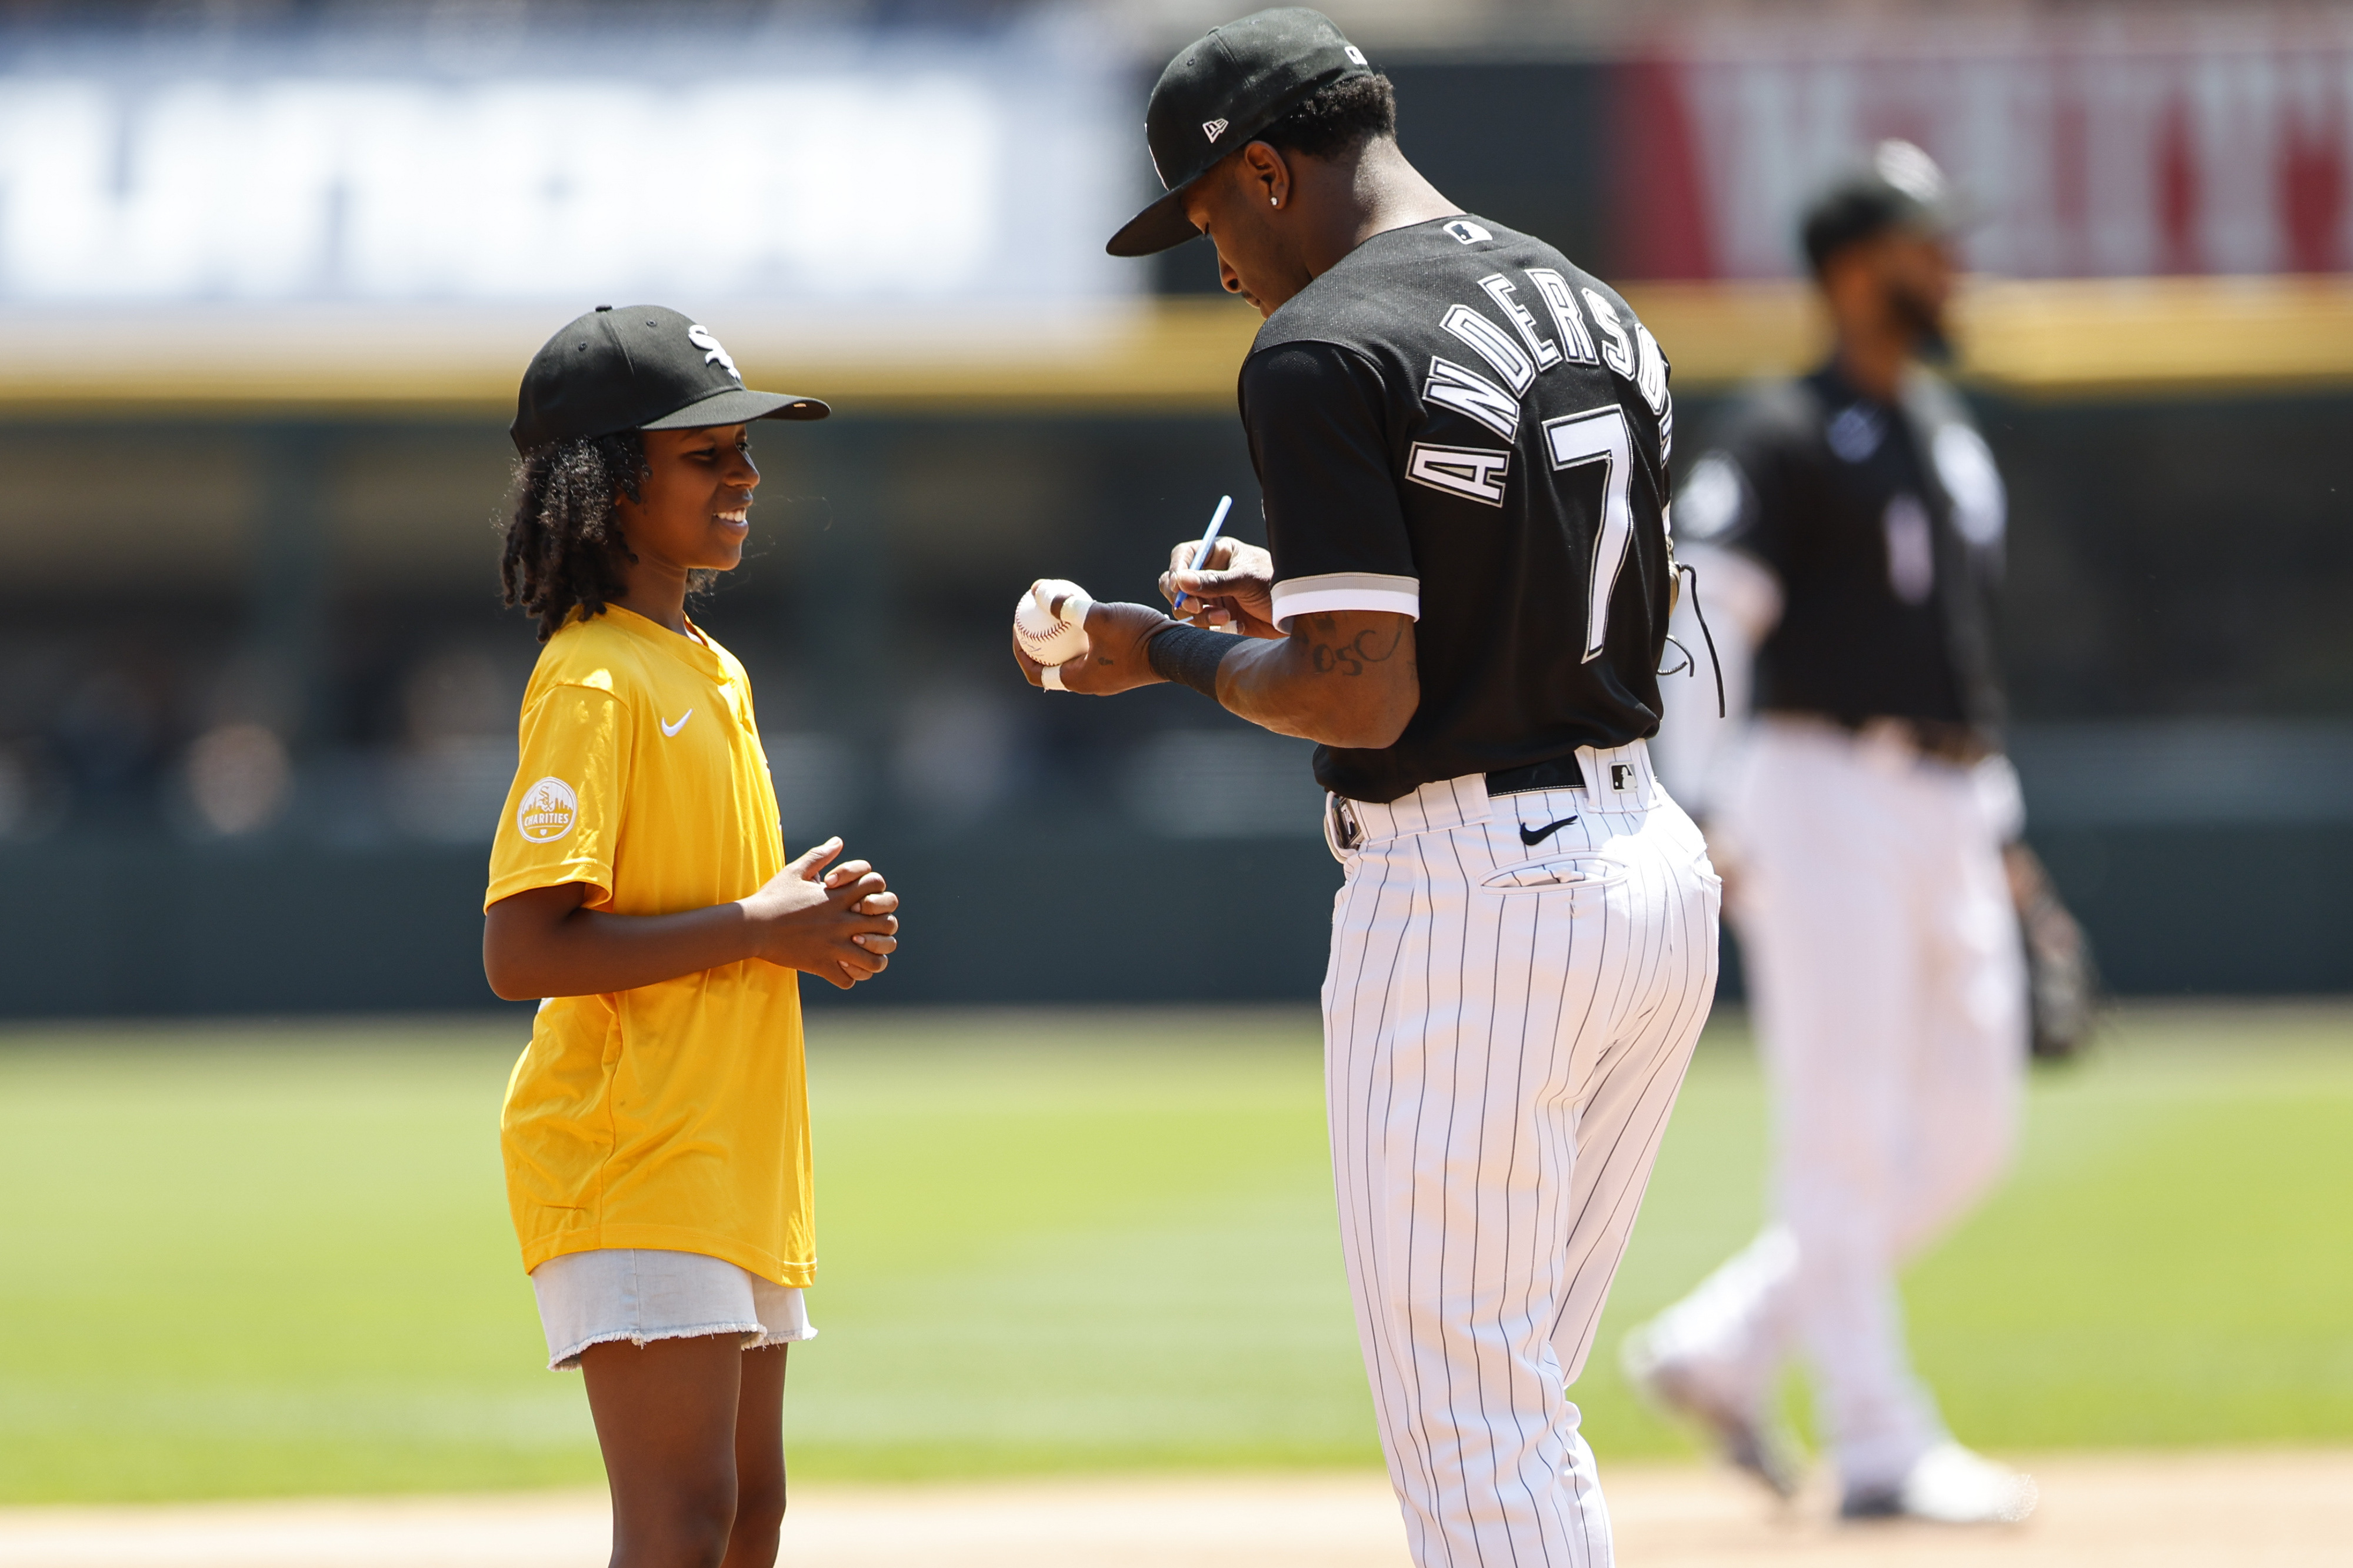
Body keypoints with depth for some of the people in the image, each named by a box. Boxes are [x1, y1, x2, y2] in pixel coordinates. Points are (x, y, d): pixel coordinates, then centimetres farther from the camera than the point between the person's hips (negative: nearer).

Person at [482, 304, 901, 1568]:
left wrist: (815, 933, 5)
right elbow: (520, 951, -22)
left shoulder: (716, 674, 17)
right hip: (630, 1168, -10)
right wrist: (760, 926, -19)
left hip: (737, 1162, 10)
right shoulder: (595, 683, -13)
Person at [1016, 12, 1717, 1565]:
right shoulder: (1594, 307, 14)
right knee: (1518, 1418, 18)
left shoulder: (1323, 352, -13)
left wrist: (1168, 653, -1)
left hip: (1467, 896, -9)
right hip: (1653, 865, 9)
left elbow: (1365, 696, -19)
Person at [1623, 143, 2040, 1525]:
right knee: (1846, 1136, -7)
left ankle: (1722, 1352, 17)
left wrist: (1998, 820, 22)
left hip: (1948, 818, 9)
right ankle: (1882, 1446, -5)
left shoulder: (1955, 438, 19)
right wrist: (1705, 813, -24)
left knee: (1969, 1136, 7)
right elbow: (1698, 620, -14)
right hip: (1824, 800, -8)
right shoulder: (1787, 439, -6)